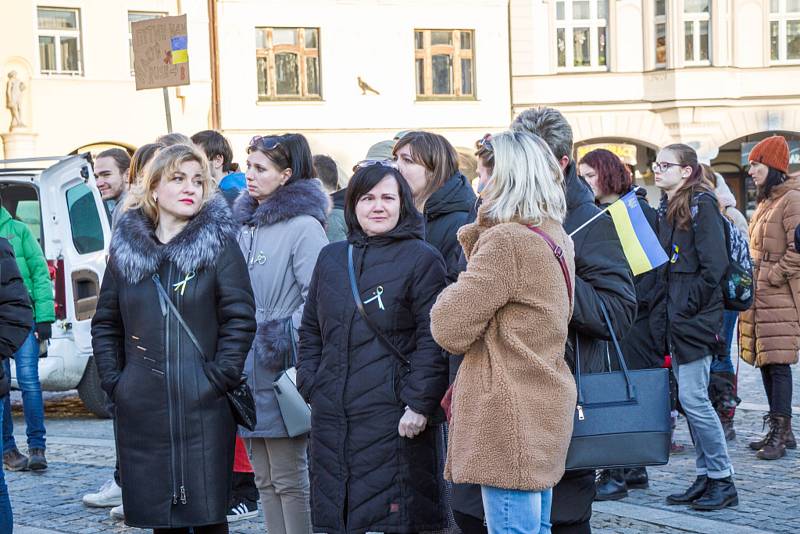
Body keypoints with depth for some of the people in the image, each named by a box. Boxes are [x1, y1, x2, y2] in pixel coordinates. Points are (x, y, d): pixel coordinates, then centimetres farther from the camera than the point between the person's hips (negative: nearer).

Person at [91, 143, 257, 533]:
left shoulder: (219, 242, 0)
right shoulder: (126, 247, 9)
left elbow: (240, 318, -5)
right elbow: (105, 323, 14)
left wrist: (219, 377, -11)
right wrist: (112, 380, 4)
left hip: (203, 408, -3)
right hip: (141, 409, 3)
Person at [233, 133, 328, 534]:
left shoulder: (303, 226, -12)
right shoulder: (246, 222, 14)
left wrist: (285, 341, -16)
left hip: (282, 372, -8)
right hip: (249, 368, 8)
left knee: (289, 479, -2)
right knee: (265, 479, 13)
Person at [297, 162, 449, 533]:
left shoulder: (422, 259, -2)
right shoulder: (331, 259, 15)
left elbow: (432, 339, -7)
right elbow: (310, 332, 21)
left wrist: (419, 404, -13)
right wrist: (311, 387, 10)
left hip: (392, 420, -5)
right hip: (332, 419, 6)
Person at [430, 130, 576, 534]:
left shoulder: (506, 241, -18)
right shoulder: (556, 237, 12)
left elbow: (450, 329, -16)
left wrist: (453, 294, 4)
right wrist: (477, 235, 4)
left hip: (510, 419, -10)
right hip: (543, 411, 10)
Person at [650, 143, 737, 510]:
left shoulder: (701, 204, -10)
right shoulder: (666, 208, 15)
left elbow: (714, 264, -16)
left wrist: (689, 308, -15)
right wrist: (663, 311, 10)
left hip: (695, 319, -8)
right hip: (674, 321, 8)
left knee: (693, 398, -10)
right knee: (689, 400, 9)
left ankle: (723, 480, -1)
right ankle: (705, 477, 16)